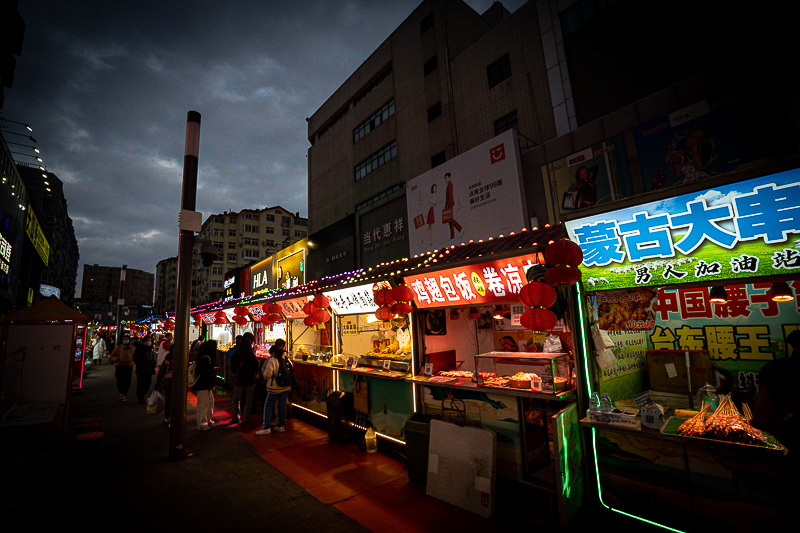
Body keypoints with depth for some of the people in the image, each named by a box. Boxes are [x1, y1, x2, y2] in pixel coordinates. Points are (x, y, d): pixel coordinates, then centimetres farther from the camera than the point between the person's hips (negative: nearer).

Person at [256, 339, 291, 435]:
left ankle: (266, 428, 7)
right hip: (286, 387, 5)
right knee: (282, 405, 12)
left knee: (268, 406, 7)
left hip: (274, 387, -5)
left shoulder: (272, 360, -12)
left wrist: (264, 375, 8)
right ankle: (281, 426, 20)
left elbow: (267, 374, -15)